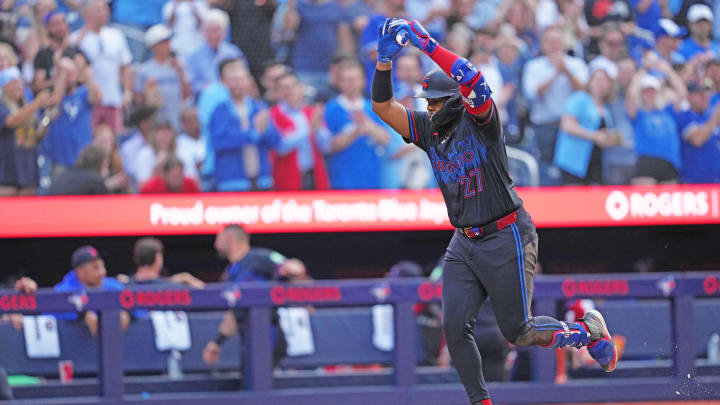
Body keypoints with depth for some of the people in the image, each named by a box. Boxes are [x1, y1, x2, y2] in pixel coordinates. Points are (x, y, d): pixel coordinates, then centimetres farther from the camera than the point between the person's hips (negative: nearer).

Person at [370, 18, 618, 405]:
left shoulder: (478, 120, -11)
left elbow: (473, 80, -31)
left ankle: (588, 331, 25)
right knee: (455, 327, -8)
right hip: (464, 243, 6)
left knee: (517, 331, -1)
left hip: (506, 240, -6)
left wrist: (427, 43, -35)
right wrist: (385, 57, -14)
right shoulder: (427, 129, 6)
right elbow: (382, 106, -1)